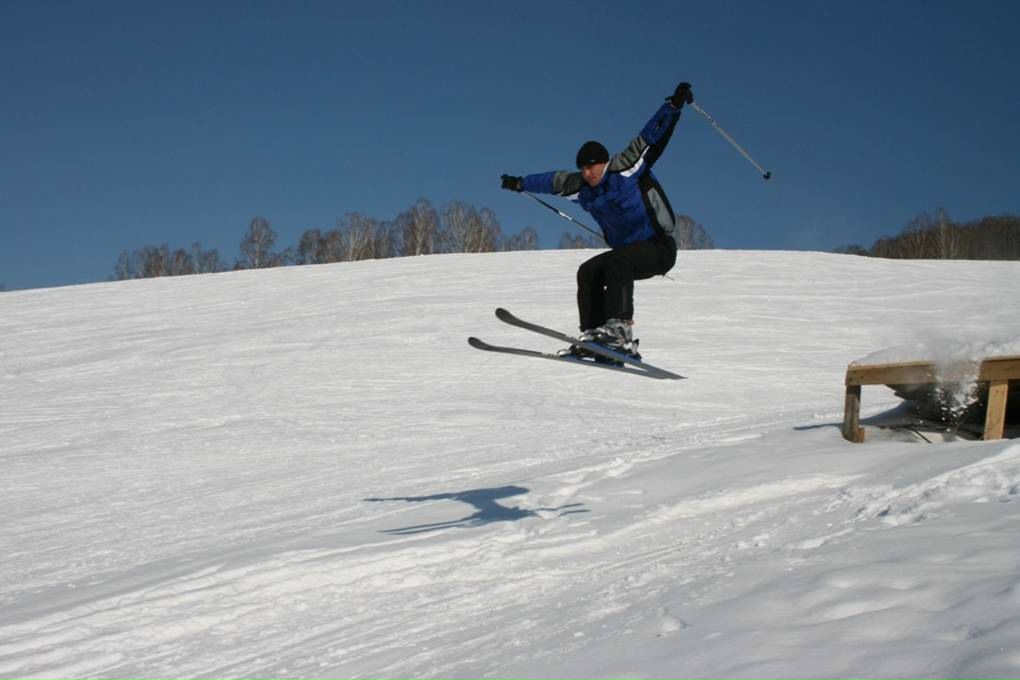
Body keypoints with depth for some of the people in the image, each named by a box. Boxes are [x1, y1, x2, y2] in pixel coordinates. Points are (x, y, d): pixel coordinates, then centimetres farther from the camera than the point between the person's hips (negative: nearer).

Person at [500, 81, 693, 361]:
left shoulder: (625, 168, -13)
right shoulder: (582, 188, 6)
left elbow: (652, 137, -19)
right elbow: (555, 180, 23)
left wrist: (673, 106, -29)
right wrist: (521, 183, 36)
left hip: (659, 247, -8)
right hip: (626, 252, 8)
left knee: (615, 262, -31)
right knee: (588, 272, -7)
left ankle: (620, 329, -42)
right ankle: (594, 335, -12)